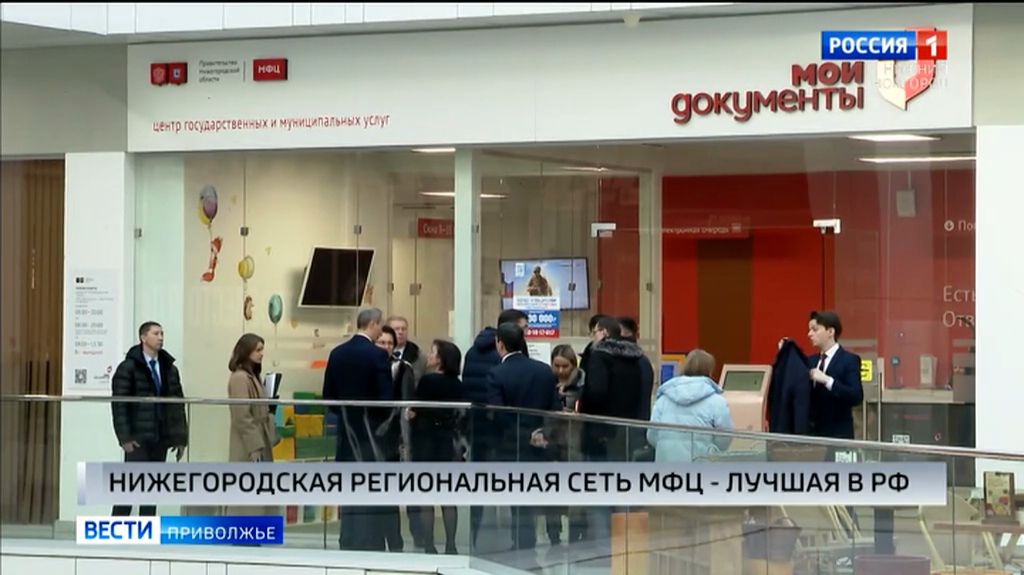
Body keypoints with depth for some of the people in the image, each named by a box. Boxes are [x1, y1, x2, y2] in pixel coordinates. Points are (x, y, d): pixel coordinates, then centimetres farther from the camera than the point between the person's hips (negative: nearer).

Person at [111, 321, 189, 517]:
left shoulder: (169, 368, 11)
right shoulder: (128, 367, -3)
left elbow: (177, 404, 12)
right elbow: (119, 404, -7)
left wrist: (180, 437, 7)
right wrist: (125, 437, -14)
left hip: (161, 438, 5)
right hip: (138, 438, -5)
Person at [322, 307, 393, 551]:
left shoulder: (337, 353, 5)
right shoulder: (377, 355, -13)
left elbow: (328, 394, 7)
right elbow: (386, 396, -15)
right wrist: (387, 421, 2)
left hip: (346, 430, 6)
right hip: (371, 430, -6)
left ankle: (348, 544, 13)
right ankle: (370, 545, -2)